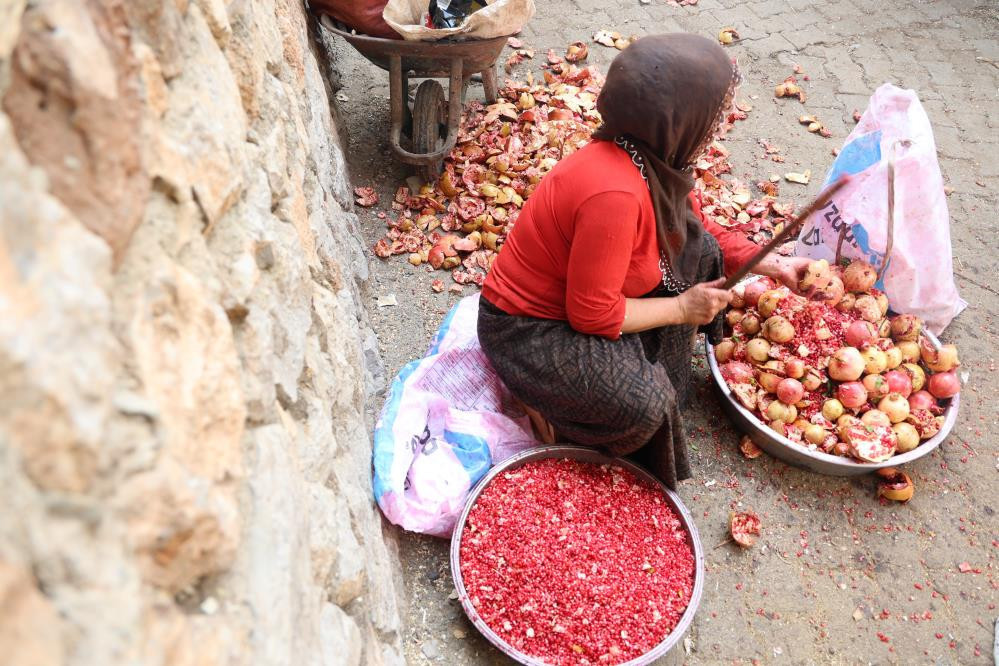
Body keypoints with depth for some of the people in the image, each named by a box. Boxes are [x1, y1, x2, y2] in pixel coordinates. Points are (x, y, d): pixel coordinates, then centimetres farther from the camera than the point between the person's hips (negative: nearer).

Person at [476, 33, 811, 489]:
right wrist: (682, 307, -14)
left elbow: (701, 232, 12)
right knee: (642, 405, -27)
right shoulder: (614, 194, -34)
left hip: (581, 294, 9)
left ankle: (657, 375, 12)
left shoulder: (654, 157, -7)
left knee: (698, 250, 1)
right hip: (528, 327, -9)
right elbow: (593, 316, -26)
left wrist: (769, 264, 3)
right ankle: (546, 398, 4)